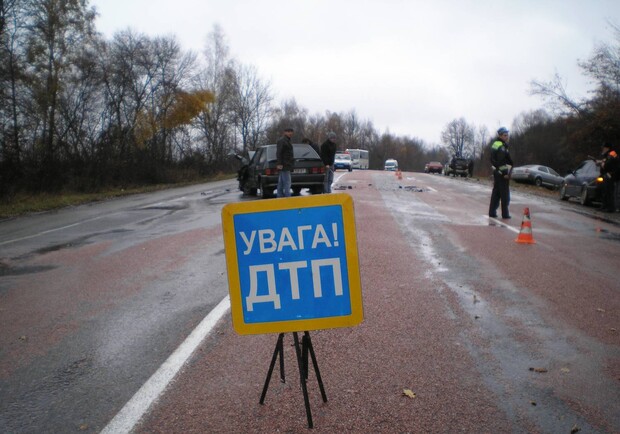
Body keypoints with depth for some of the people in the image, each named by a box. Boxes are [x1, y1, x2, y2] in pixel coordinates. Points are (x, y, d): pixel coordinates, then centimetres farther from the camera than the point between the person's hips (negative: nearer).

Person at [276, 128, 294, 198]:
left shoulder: (287, 141, 23)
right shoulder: (282, 141, -10)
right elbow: (278, 153, -19)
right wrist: (279, 164, -26)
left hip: (284, 166, 11)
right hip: (284, 166, -11)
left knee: (281, 184, 11)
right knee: (287, 184, -14)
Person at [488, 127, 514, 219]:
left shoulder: (494, 144, 14)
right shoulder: (502, 146, -16)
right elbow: (501, 161, -22)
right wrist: (506, 173, -20)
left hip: (496, 172, 9)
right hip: (503, 173, -9)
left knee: (496, 193, 13)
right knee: (505, 194, -2)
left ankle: (492, 212, 15)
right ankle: (505, 214, 2)